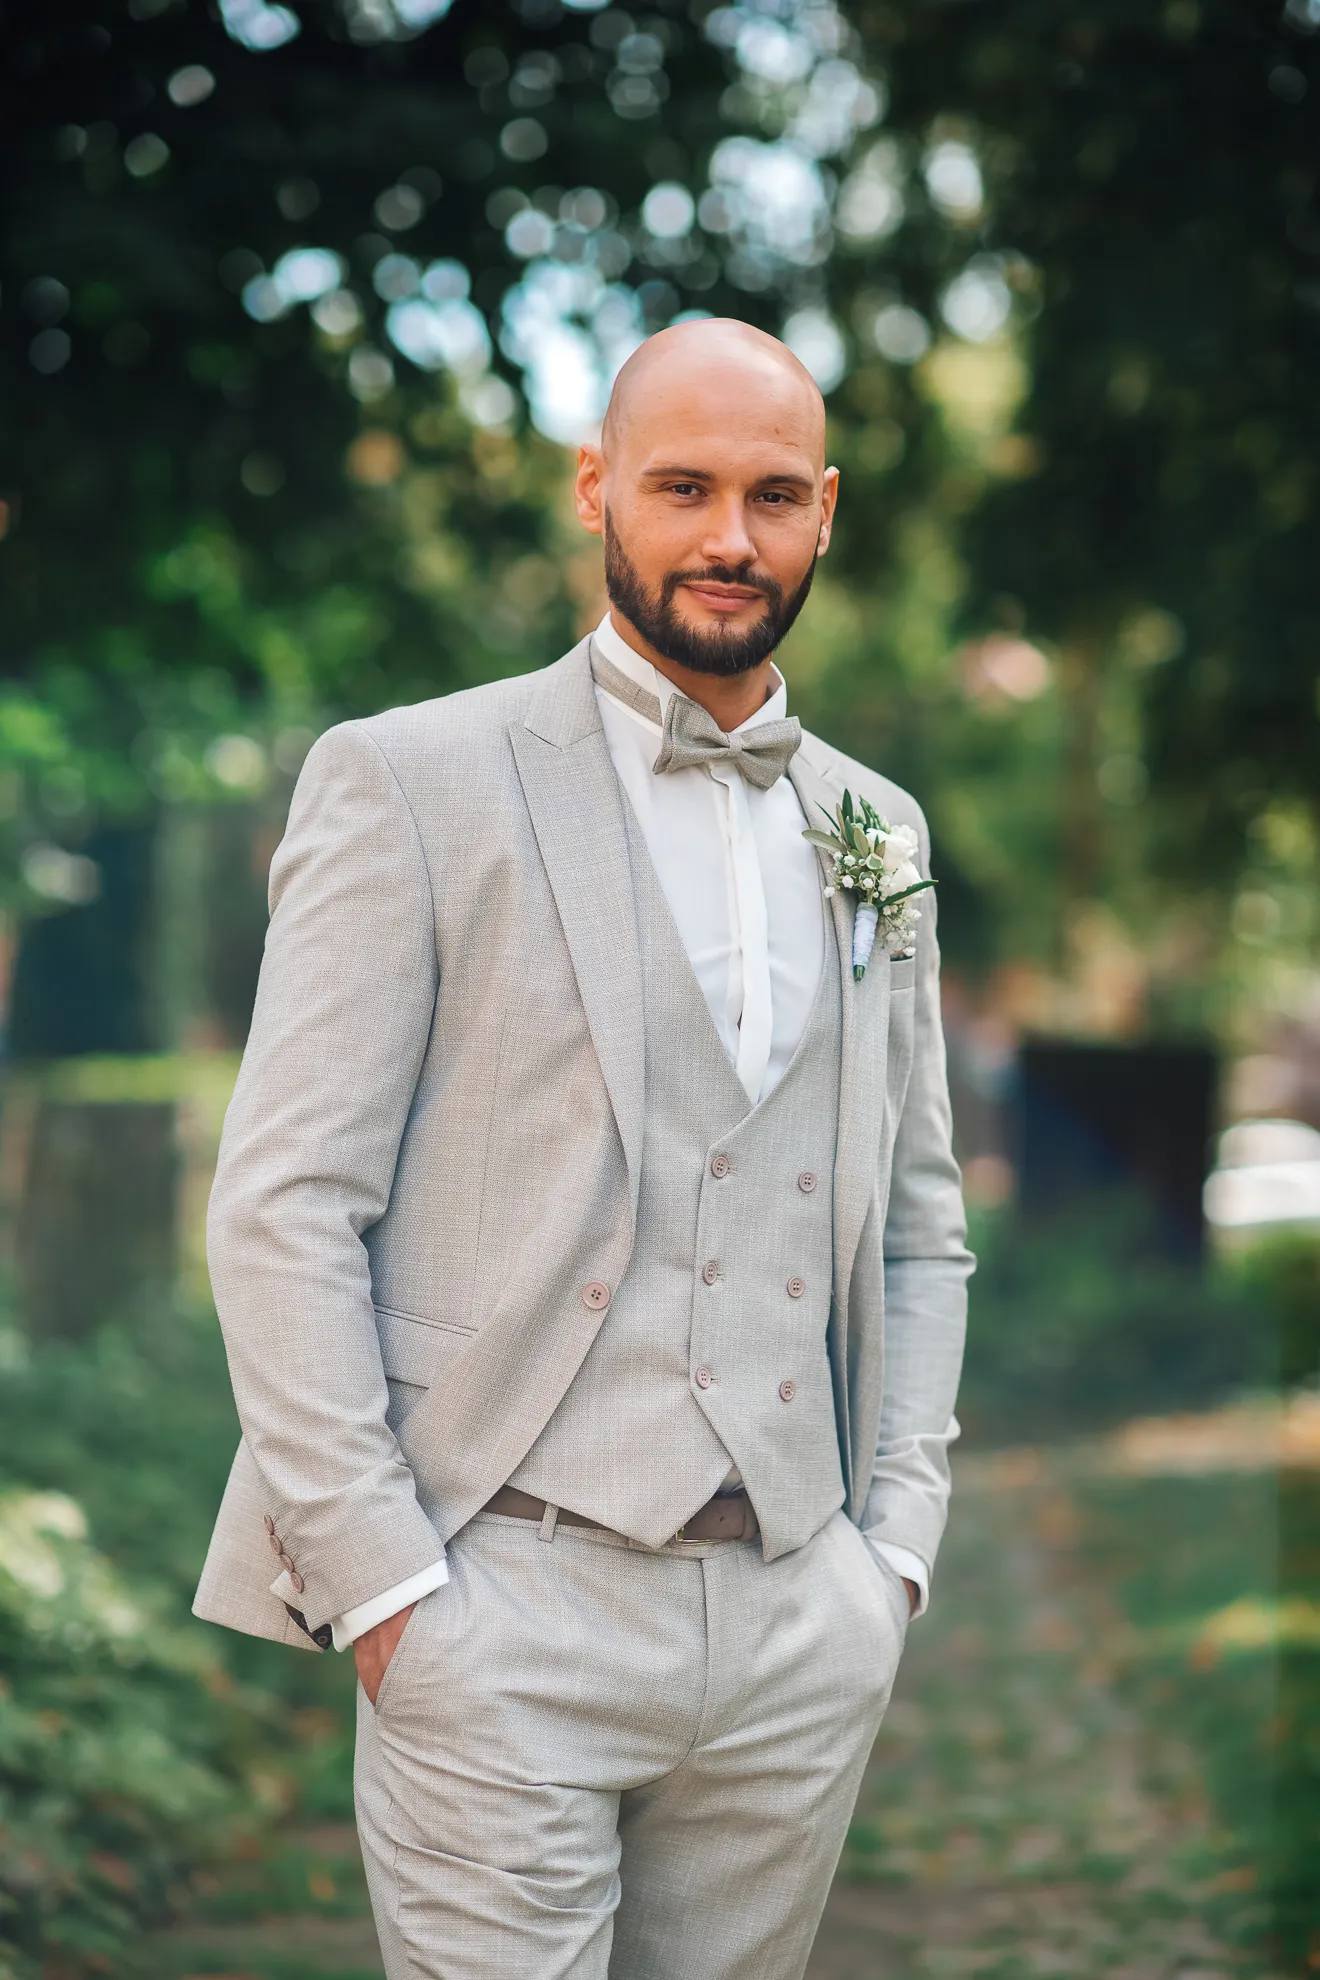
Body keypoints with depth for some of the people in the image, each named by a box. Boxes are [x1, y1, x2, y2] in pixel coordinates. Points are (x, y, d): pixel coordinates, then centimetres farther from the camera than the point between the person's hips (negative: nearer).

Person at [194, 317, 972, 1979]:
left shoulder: (873, 827, 15)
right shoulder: (409, 782, -1)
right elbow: (283, 1207, -6)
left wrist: (896, 1541, 9)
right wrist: (375, 1579, -11)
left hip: (806, 1626, 5)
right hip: (507, 1609, -4)